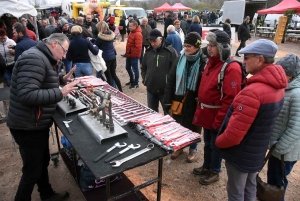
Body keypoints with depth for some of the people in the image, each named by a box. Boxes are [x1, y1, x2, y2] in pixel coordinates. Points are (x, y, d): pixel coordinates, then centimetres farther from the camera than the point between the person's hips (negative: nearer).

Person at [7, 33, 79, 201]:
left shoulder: (43, 58, 10)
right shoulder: (34, 59, -23)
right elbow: (26, 95, -33)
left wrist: (61, 79, 7)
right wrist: (61, 92, -29)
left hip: (37, 124, 11)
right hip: (28, 127, -11)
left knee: (43, 161, 24)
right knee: (33, 171, 5)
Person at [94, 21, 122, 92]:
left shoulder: (100, 37, -17)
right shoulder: (111, 34, 1)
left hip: (106, 58, -6)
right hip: (113, 57, 7)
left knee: (108, 76, 5)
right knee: (113, 74, 17)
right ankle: (120, 90, 21)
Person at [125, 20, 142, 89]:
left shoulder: (138, 34, -21)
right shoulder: (132, 32, 11)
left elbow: (138, 47, -26)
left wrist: (132, 54, -19)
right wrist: (127, 53, 15)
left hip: (134, 55, -10)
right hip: (129, 54, 10)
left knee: (135, 69, 2)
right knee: (128, 68, 19)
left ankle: (136, 83, 15)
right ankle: (132, 81, 35)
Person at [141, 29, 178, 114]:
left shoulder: (170, 51, -11)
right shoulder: (148, 51, 6)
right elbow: (143, 68, 18)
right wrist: (145, 80, 6)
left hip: (166, 89, -5)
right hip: (150, 89, 5)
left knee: (168, 113, 10)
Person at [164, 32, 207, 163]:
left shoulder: (203, 62, -12)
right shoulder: (180, 60, 0)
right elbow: (170, 80, 0)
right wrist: (167, 100, -4)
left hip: (194, 102, -3)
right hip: (178, 100, 4)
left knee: (193, 126, 15)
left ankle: (192, 150, 37)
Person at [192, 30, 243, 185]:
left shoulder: (231, 68, -21)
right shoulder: (211, 63, 6)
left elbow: (230, 99, -23)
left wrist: (219, 121, -20)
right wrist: (200, 109, 15)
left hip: (217, 116, -8)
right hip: (206, 113, 8)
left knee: (215, 144, 11)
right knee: (207, 142, 22)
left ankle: (214, 172, 32)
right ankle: (206, 166, 42)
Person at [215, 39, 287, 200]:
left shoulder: (252, 92, -32)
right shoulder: (277, 87, -3)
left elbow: (234, 133, -30)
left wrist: (218, 142, -10)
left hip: (241, 154, -8)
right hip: (257, 152, 8)